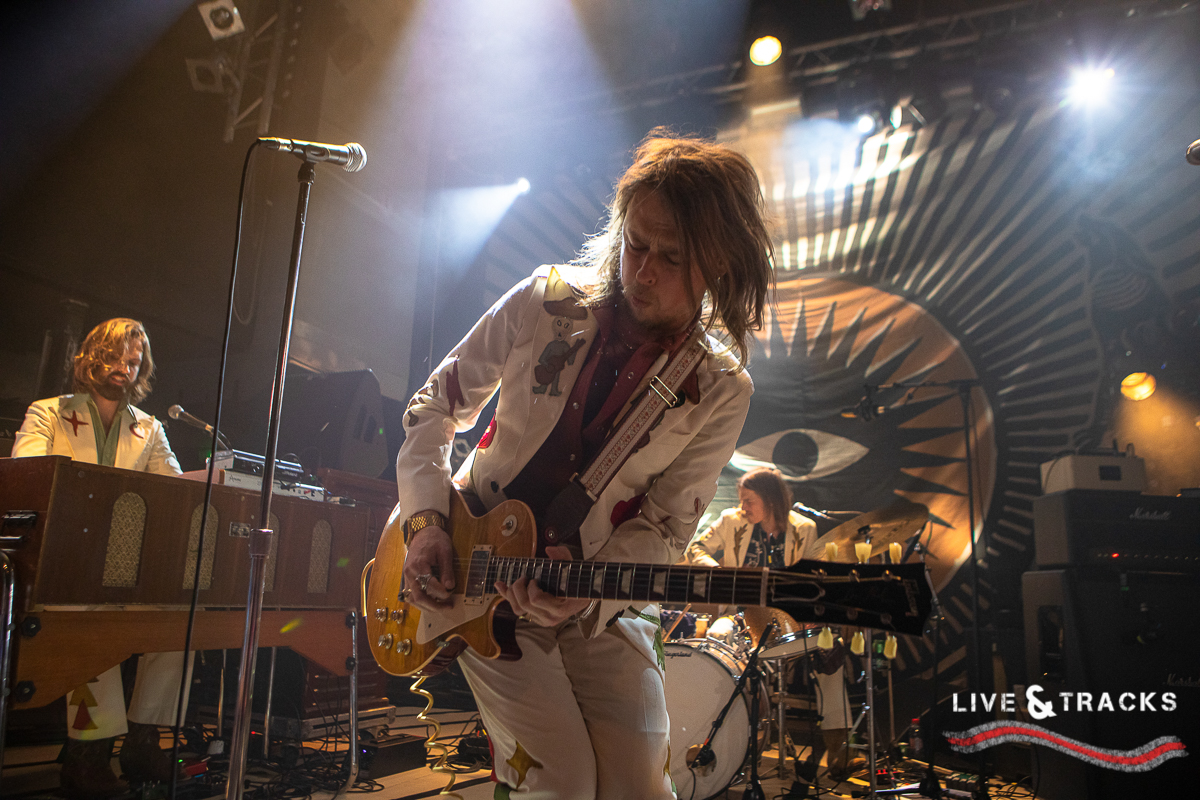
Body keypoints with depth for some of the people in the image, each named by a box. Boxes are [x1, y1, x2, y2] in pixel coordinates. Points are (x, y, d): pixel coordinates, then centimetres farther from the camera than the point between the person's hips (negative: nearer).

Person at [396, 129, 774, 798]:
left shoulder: (720, 389, -9)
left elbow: (664, 527, -7)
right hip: (472, 575, -1)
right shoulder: (546, 301, -7)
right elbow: (438, 403, 1)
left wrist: (585, 593, -23)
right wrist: (425, 521, -10)